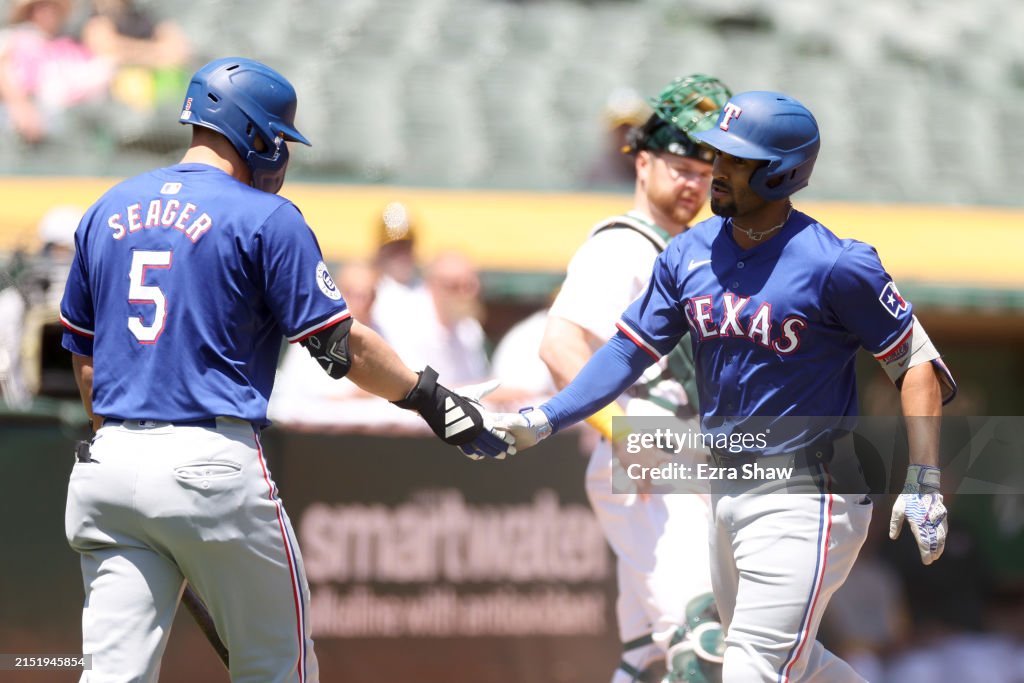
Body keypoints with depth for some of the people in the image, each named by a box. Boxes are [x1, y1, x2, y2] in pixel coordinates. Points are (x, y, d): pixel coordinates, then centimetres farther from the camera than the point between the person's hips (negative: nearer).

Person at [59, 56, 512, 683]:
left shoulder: (108, 212, 14)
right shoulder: (265, 219, -5)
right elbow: (343, 345, -5)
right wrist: (433, 400, 7)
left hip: (110, 464, 5)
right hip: (212, 464, -5)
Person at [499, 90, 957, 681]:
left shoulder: (835, 265, -15)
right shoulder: (690, 255, 4)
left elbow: (916, 361, -11)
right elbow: (629, 350, 7)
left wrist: (924, 482, -19)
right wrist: (545, 421, -5)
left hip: (805, 499, -7)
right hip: (728, 492, 7)